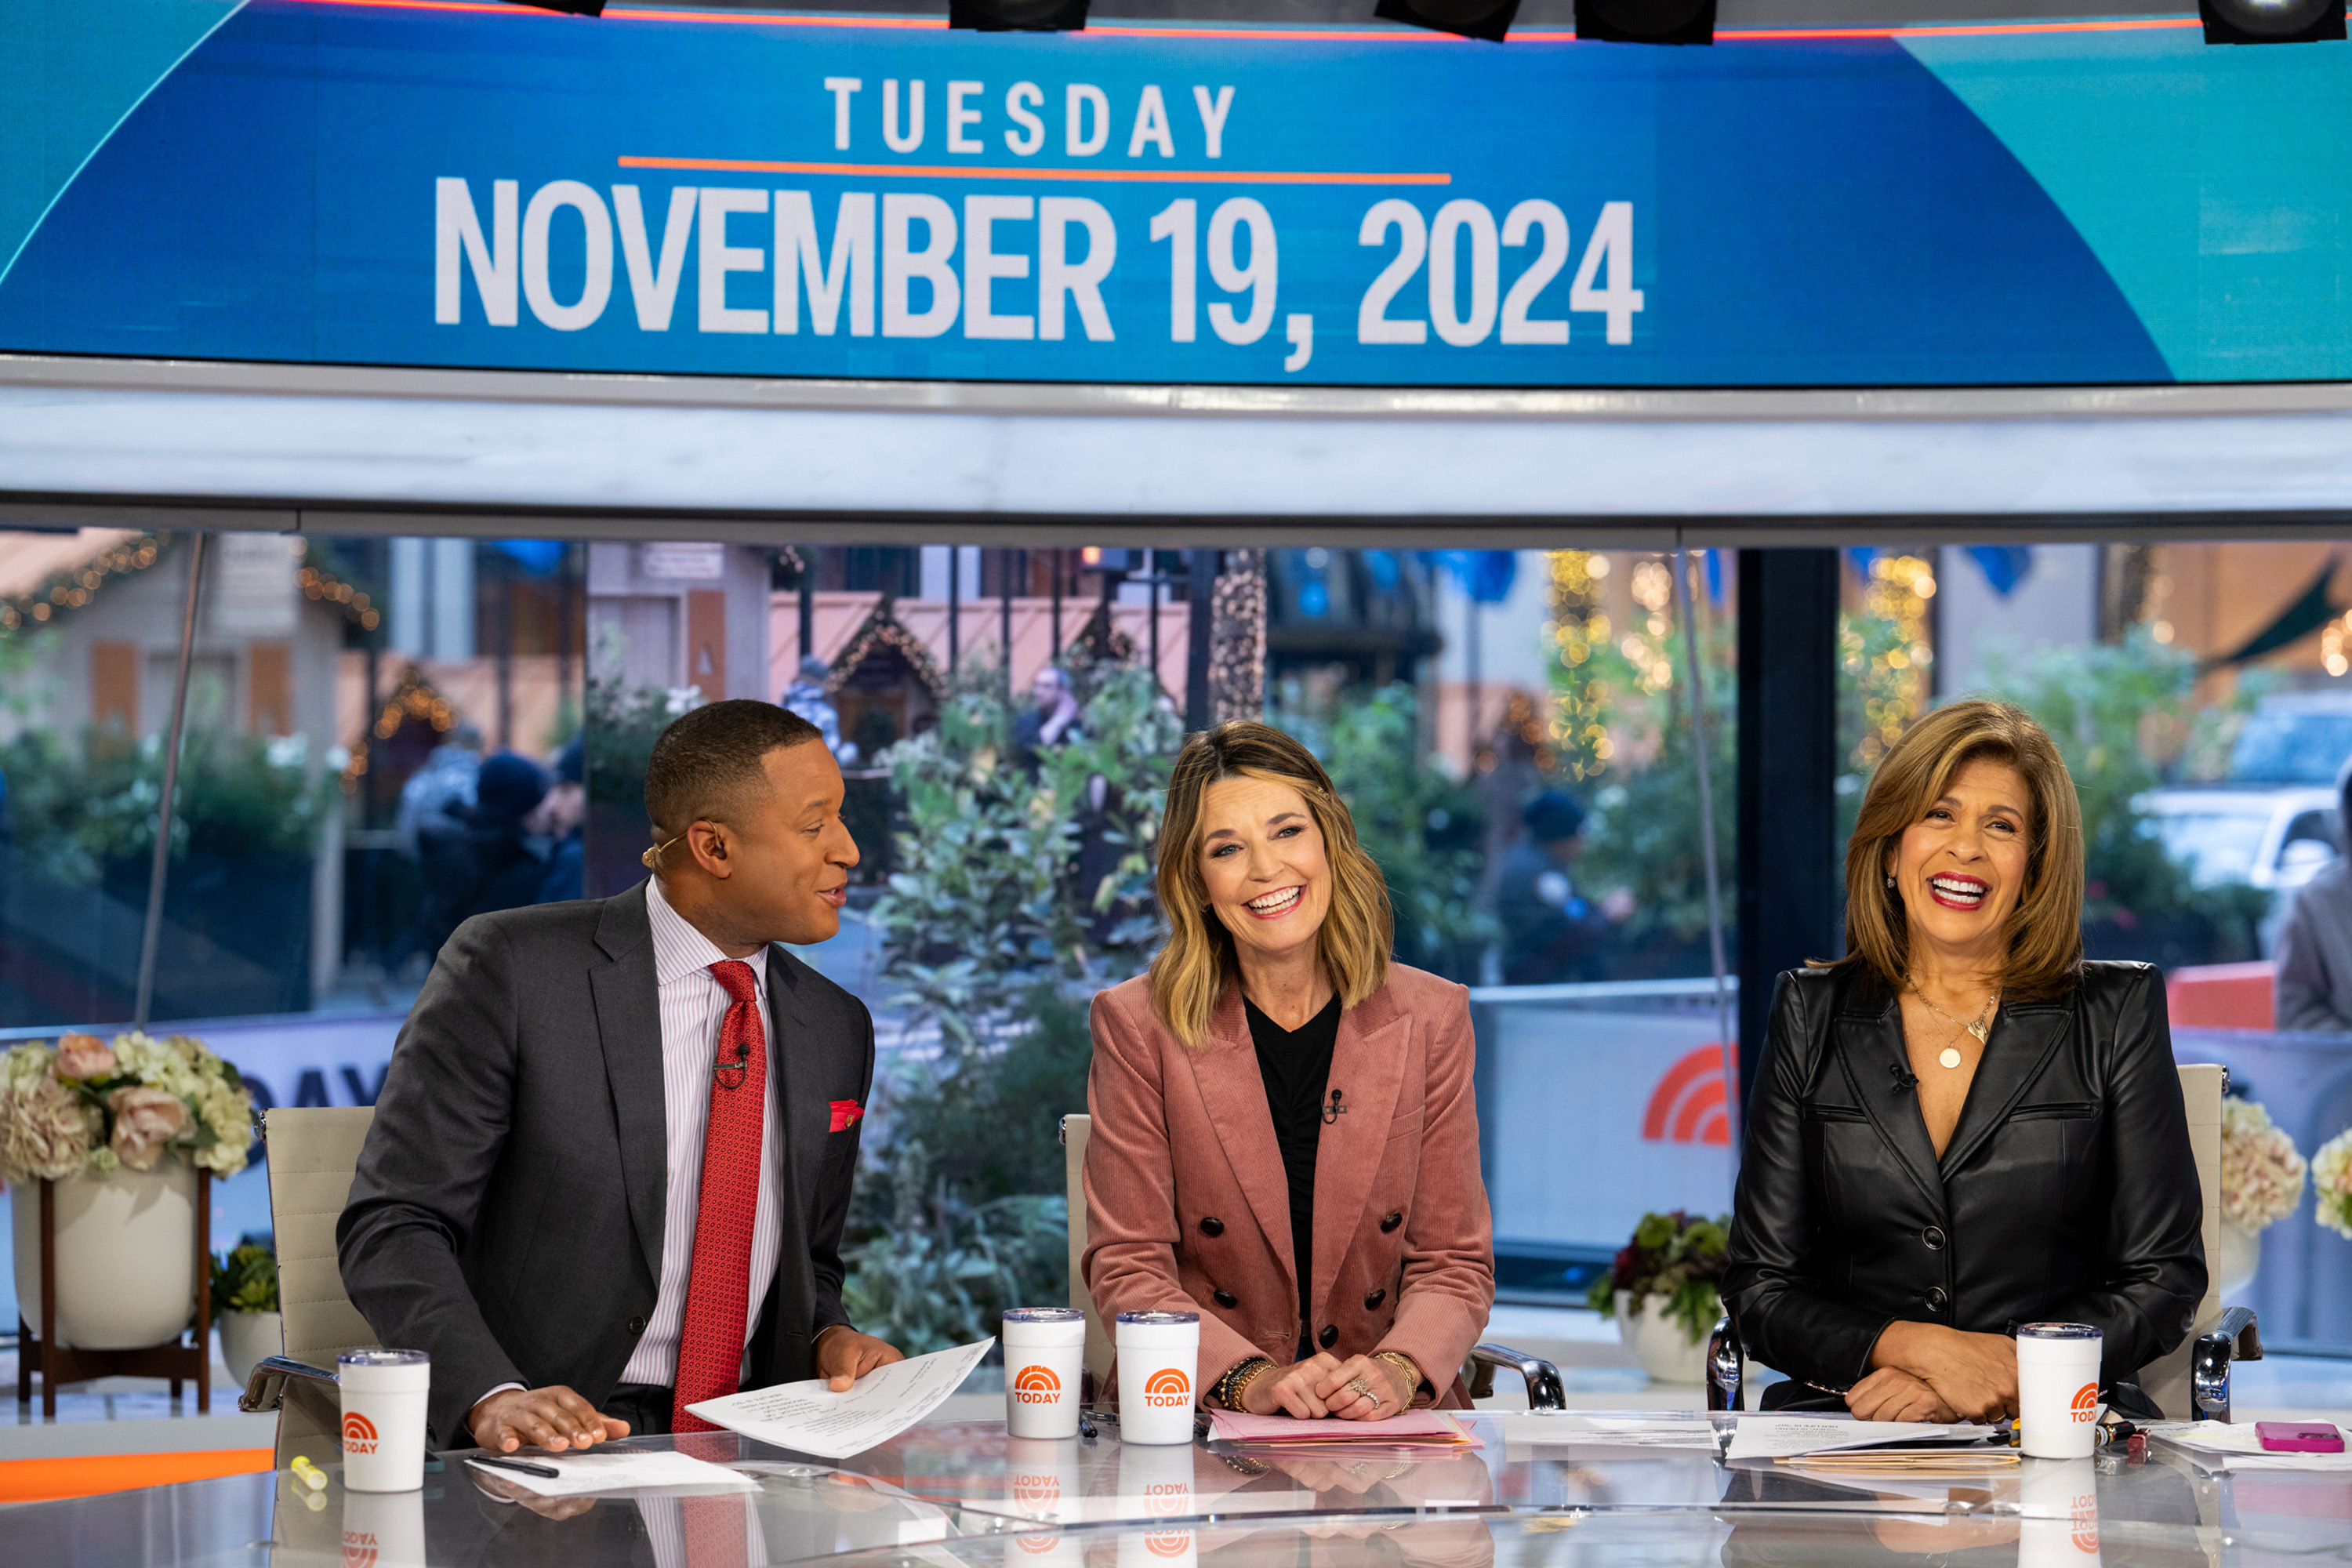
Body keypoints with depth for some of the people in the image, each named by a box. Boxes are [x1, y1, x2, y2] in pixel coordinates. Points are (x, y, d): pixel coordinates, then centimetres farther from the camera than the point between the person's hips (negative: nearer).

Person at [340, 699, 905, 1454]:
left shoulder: (836, 1030, 13)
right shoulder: (509, 966, -5)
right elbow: (391, 1226, -8)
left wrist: (830, 1339, 2)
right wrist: (492, 1397, -24)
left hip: (746, 1448, 5)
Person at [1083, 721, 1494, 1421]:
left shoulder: (1430, 1020, 5)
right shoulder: (1140, 1025, 0)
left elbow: (1454, 1264, 6)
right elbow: (1128, 1271, -2)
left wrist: (1399, 1371, -16)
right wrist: (1249, 1380, -20)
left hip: (1390, 1420, 1)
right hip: (1198, 1423, -1)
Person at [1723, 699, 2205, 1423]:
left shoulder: (2117, 1012, 7)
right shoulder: (1812, 1014, 10)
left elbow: (2163, 1280, 4)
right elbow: (1762, 1288, 6)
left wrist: (2003, 1378, -12)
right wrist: (1921, 1348, -12)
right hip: (1848, 1419, 1)